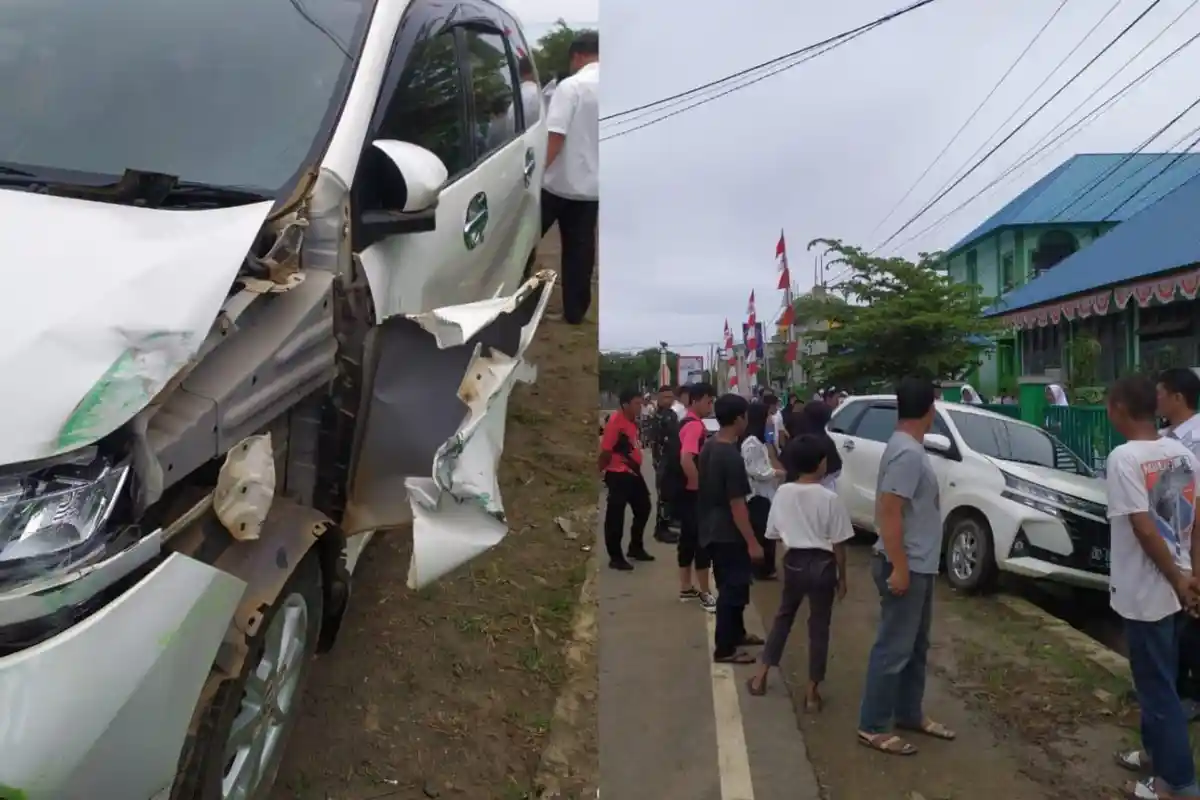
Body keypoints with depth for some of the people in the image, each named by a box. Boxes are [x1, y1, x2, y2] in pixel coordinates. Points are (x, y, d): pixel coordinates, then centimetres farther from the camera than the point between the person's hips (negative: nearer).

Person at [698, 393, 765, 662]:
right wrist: (752, 541, -18)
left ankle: (736, 633, 36)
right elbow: (736, 505, -23)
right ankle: (724, 648, 11)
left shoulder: (708, 447, 4)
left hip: (712, 529, 9)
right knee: (733, 588, 2)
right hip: (728, 534, -9)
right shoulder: (731, 457, -23)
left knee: (731, 585, 22)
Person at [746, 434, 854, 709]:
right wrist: (842, 577, 3)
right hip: (821, 564, -3)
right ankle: (812, 692, 14)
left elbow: (774, 534, 4)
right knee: (819, 626, 8)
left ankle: (760, 677, 22)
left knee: (783, 617, 20)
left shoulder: (783, 492, -3)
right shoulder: (829, 498, -13)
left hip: (793, 562, 3)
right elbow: (838, 544, -9)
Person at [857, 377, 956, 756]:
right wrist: (898, 567, -24)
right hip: (906, 566, -10)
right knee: (893, 648, -2)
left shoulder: (909, 448, 11)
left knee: (916, 646, 19)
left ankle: (909, 714, 32)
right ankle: (873, 727, 8)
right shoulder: (908, 453, -21)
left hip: (920, 565, 10)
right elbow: (889, 511, -25)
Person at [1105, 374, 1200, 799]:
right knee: (1158, 679, 22)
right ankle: (1156, 751, 37)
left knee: (1156, 685, 5)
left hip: (1146, 591, -8)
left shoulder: (1124, 457, -21)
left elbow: (1144, 529, -22)